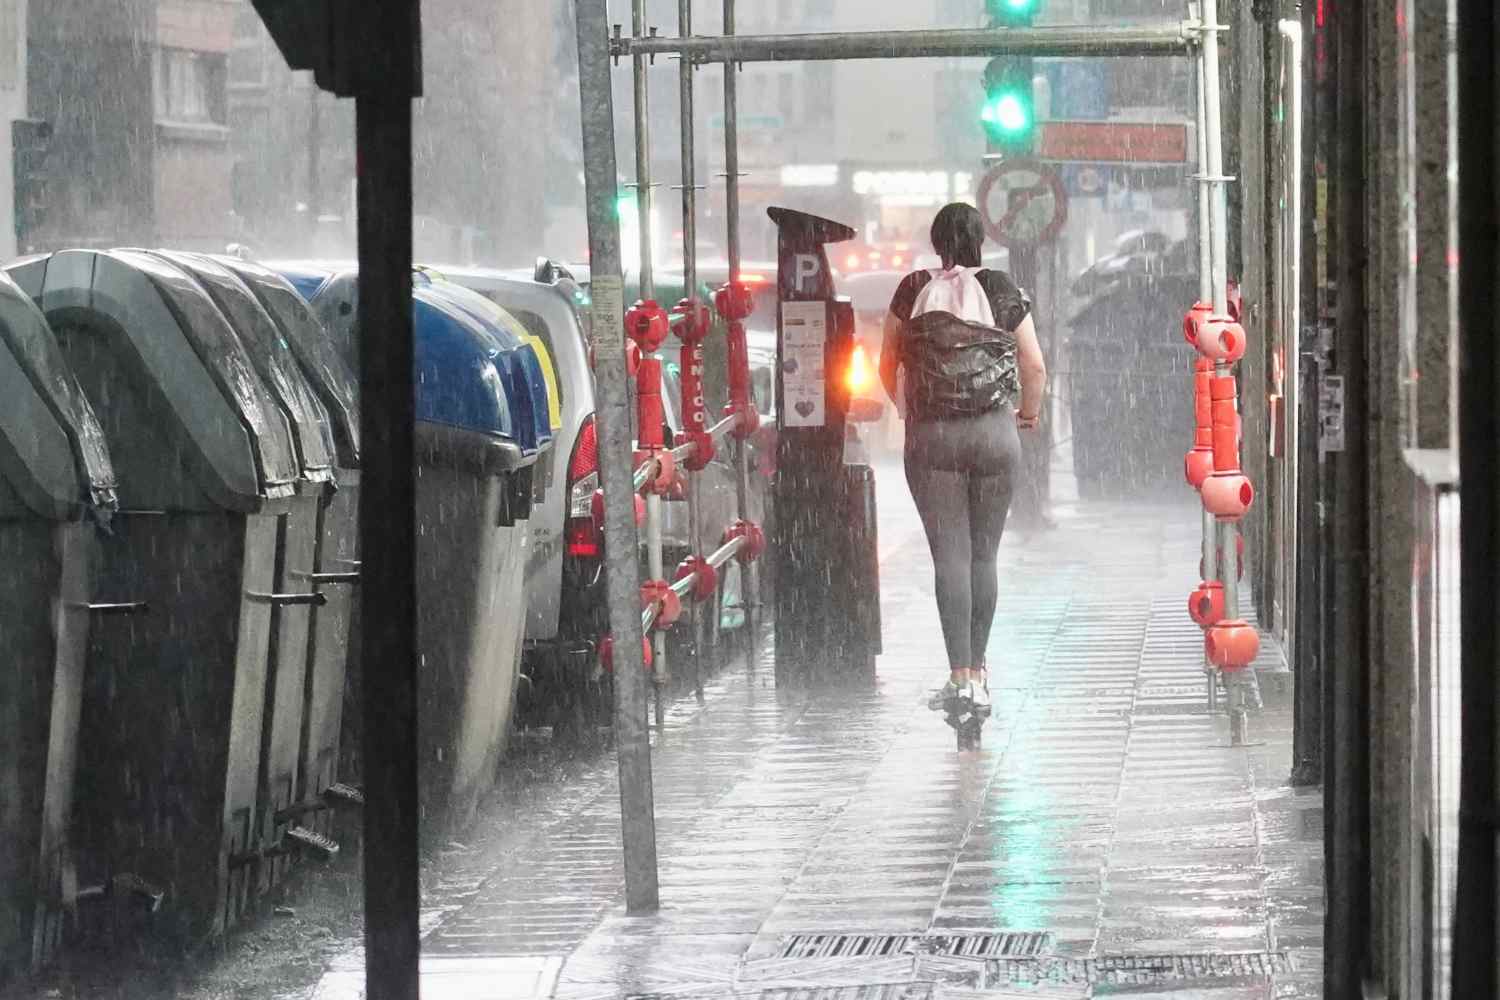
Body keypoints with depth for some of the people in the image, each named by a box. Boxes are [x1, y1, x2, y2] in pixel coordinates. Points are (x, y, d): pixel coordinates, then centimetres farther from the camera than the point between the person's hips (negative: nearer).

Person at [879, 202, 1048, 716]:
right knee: (984, 555, 10)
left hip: (930, 437, 0)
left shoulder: (913, 291, 2)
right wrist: (1029, 412, 22)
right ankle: (977, 672, 14)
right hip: (994, 433, 0)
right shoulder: (1001, 290, 0)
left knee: (949, 556, -2)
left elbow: (887, 368, 7)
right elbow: (1035, 369, 3)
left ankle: (960, 677, -11)